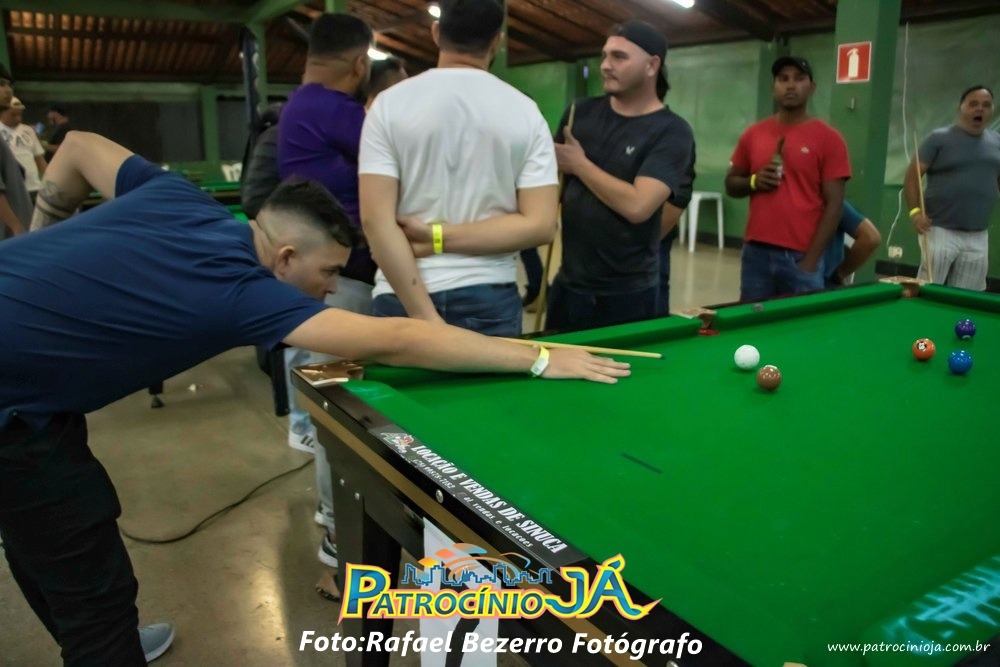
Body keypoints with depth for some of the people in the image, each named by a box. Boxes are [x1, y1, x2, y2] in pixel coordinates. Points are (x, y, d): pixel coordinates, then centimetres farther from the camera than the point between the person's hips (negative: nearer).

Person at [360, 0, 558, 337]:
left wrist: (425, 316, -12)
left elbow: (375, 218, -11)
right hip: (489, 298, 1)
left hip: (403, 299, 0)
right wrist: (440, 236, -7)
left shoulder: (391, 103, -3)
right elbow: (539, 225, -6)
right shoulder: (525, 111, 0)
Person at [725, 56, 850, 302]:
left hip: (801, 258, -3)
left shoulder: (828, 139, -2)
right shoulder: (753, 134, 8)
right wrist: (754, 182, -7)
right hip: (756, 253, 3)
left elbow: (834, 204, -5)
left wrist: (811, 260, -11)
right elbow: (731, 185, 16)